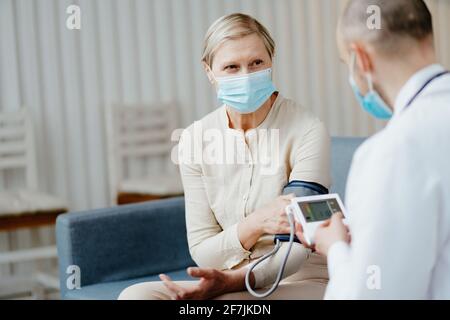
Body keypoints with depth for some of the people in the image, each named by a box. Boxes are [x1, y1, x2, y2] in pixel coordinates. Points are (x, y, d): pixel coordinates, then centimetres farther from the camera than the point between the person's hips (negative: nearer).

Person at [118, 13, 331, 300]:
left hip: (300, 283, -4)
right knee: (136, 295, -20)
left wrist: (233, 280, -32)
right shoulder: (195, 139, 1)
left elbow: (296, 247, -15)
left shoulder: (308, 131, -11)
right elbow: (202, 250, -2)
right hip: (227, 283, 4)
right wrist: (257, 223, -23)